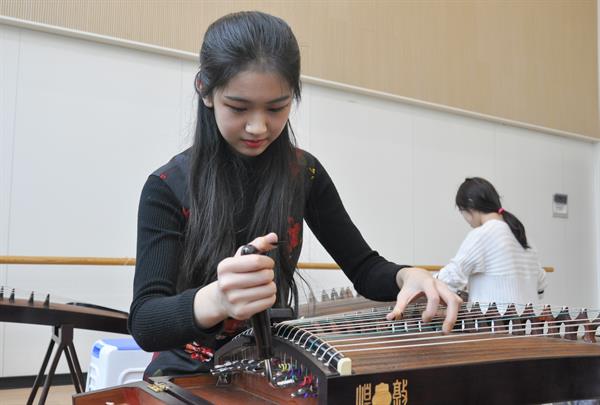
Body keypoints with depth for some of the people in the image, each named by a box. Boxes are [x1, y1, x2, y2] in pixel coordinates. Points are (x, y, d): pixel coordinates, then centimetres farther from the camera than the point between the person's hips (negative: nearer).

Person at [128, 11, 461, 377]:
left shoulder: (304, 174, -4)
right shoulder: (167, 187, -14)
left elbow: (364, 269, 2)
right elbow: (144, 324, -22)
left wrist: (407, 276, -22)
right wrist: (215, 301, -44)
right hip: (190, 374, -3)